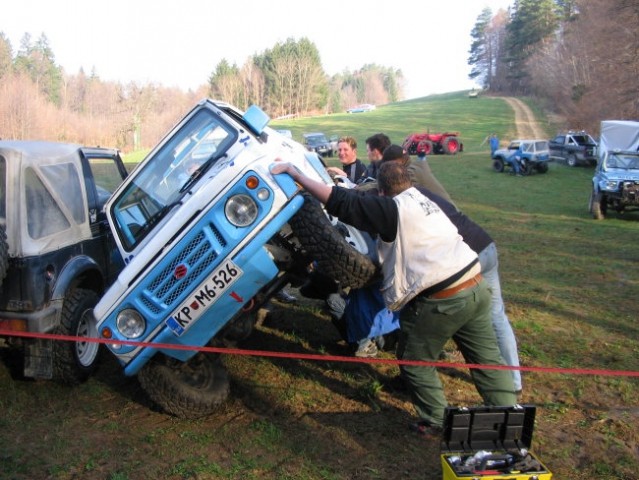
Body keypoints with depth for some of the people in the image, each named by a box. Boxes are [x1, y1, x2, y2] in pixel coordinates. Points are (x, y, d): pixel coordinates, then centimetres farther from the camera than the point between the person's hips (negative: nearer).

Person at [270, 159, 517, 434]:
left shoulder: (392, 209, -9)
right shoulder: (423, 201, 16)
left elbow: (338, 202, -12)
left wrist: (294, 173, -6)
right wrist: (344, 180, 35)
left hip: (442, 301, -8)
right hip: (476, 286, 8)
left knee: (415, 361, 13)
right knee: (487, 359, 15)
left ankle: (436, 422, 22)